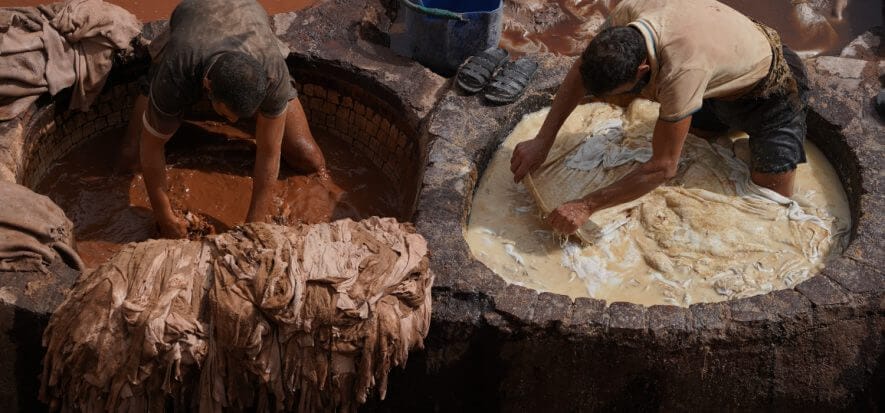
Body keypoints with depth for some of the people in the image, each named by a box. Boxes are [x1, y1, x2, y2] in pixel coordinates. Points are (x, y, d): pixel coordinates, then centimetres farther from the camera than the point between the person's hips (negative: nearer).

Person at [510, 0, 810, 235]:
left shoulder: (682, 70, -46)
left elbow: (663, 167, -37)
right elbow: (580, 73, -12)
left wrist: (586, 207, -36)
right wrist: (542, 140, -18)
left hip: (769, 92, -6)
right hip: (724, 75, 6)